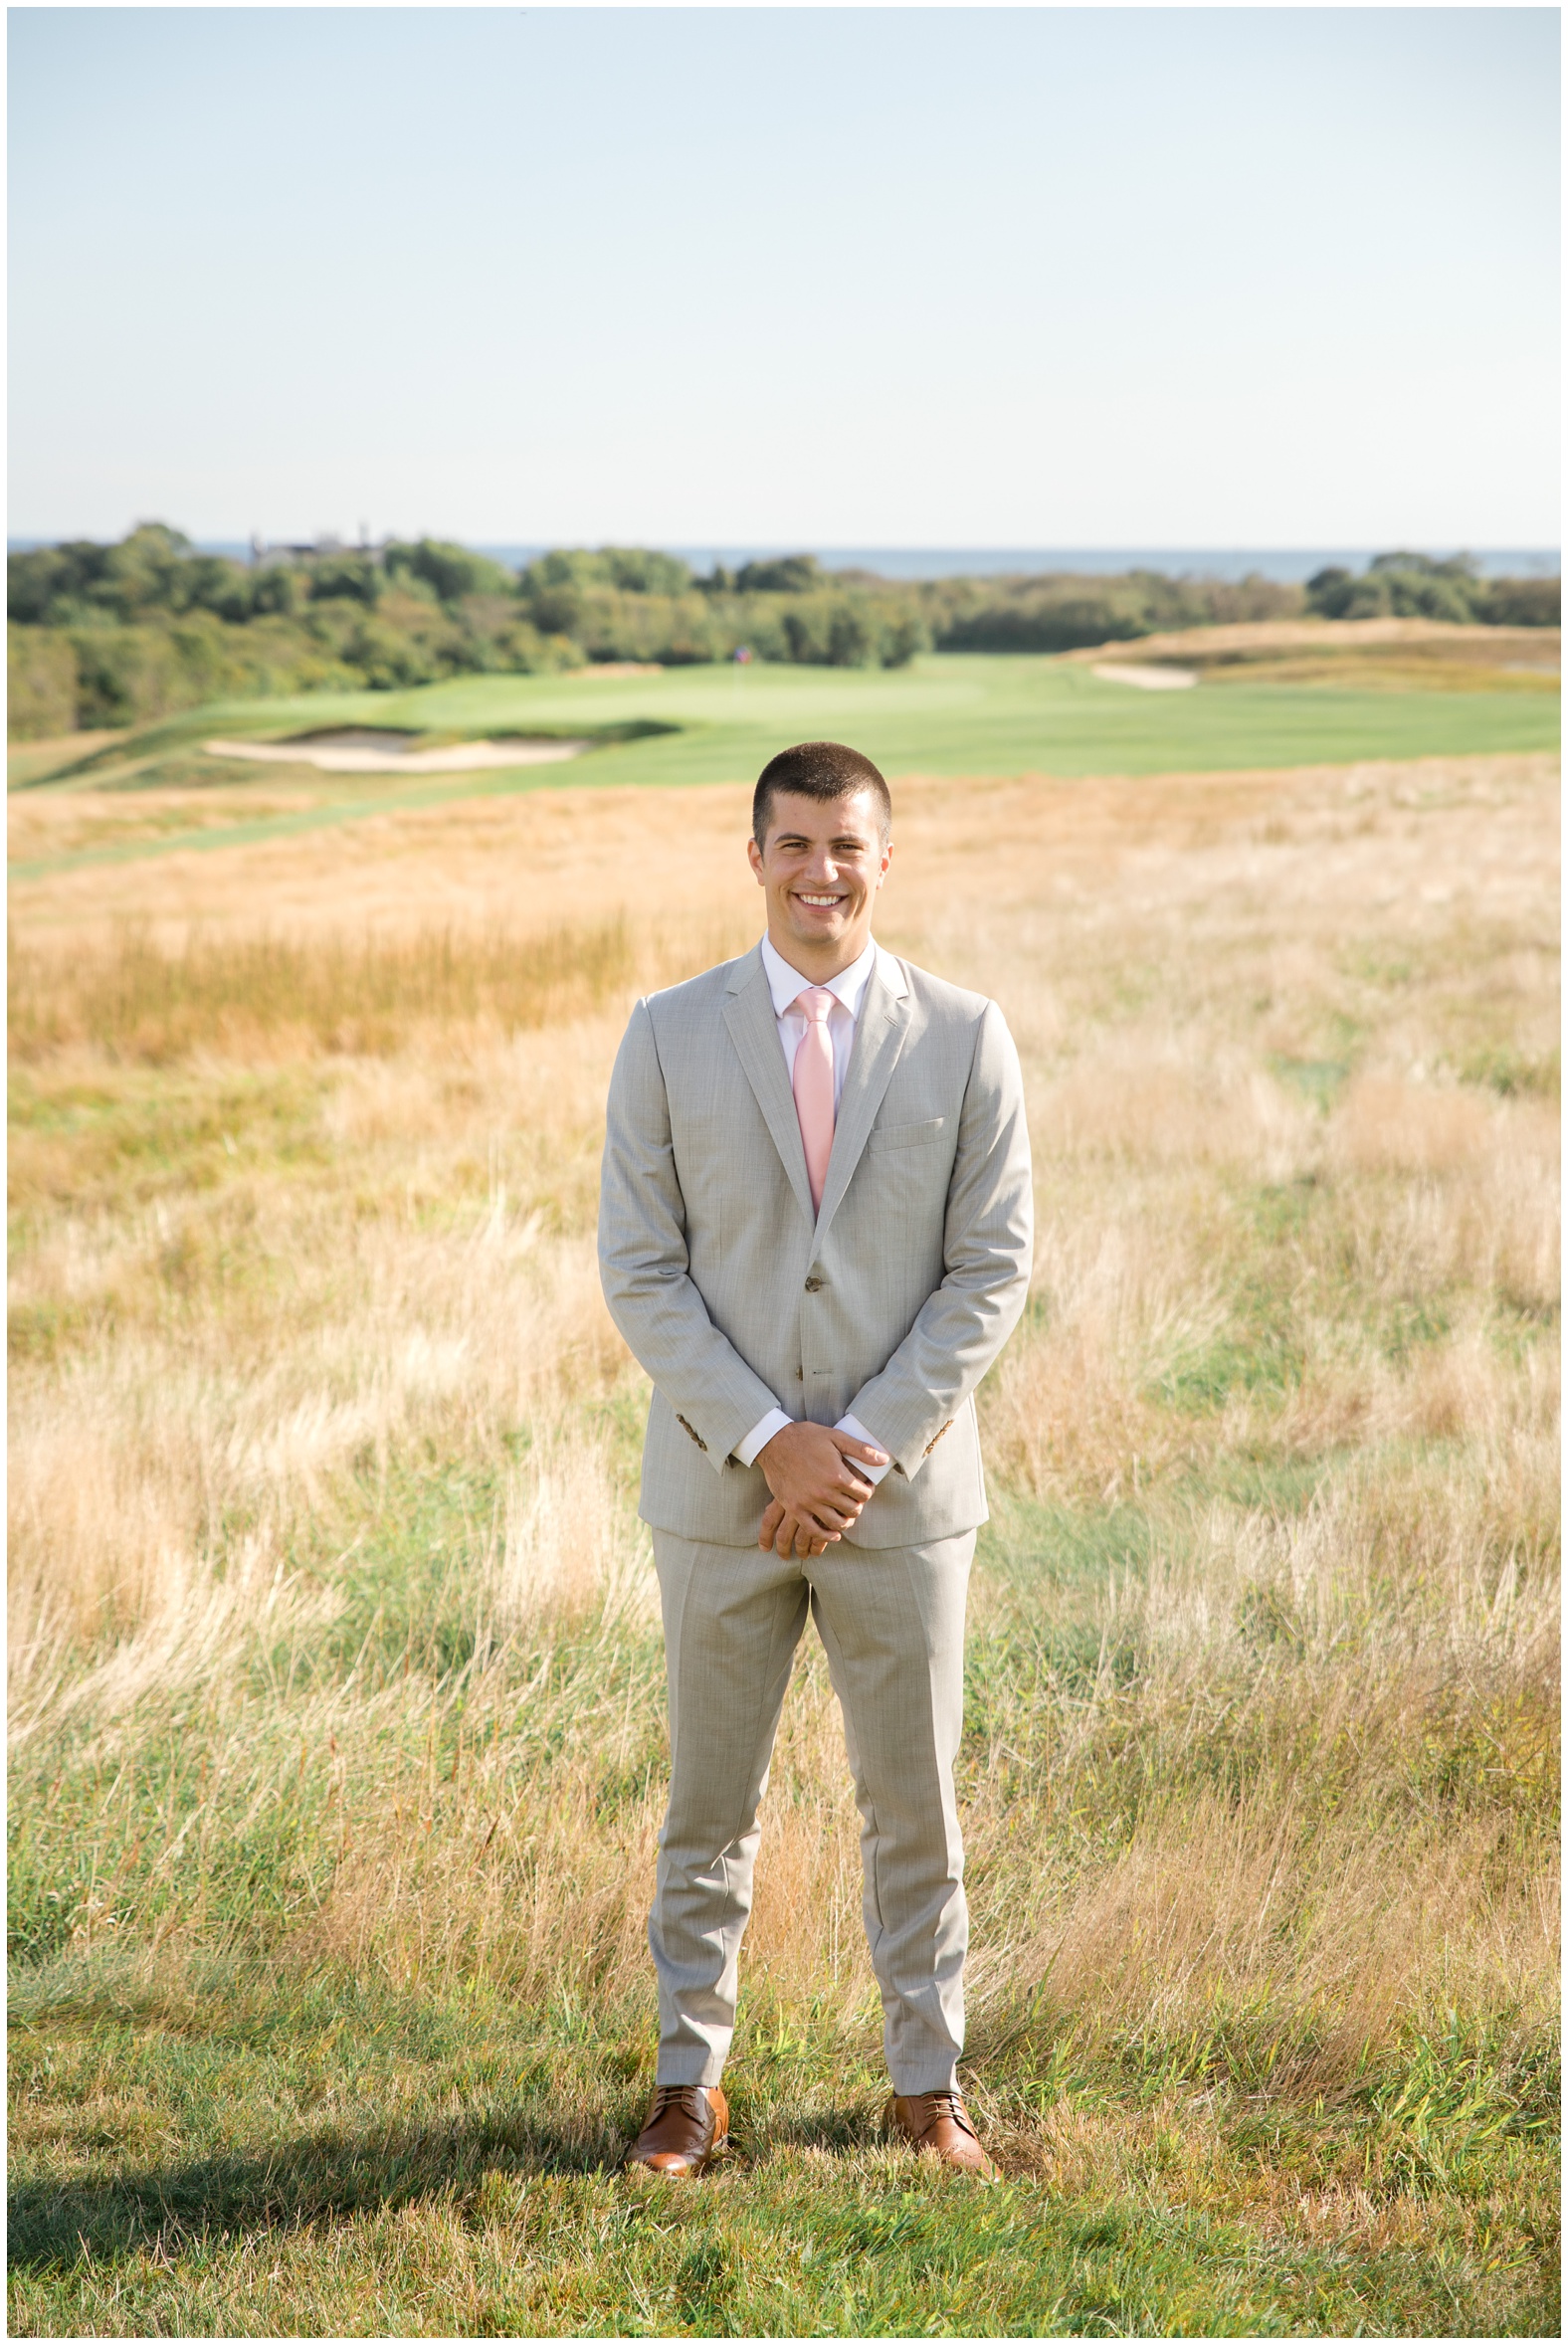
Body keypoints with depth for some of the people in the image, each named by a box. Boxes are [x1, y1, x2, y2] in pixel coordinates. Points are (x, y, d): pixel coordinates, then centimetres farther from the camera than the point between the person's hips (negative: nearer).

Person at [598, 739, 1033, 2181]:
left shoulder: (966, 1038, -1)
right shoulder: (670, 1036, -1)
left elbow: (993, 1268, -2)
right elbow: (641, 1270, -3)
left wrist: (869, 1449, -11)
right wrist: (770, 1442, -13)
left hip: (905, 1489, 0)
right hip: (721, 1491, 0)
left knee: (915, 1804, 9)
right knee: (710, 1806, 9)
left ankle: (928, 2084, 23)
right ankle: (691, 2086, 22)